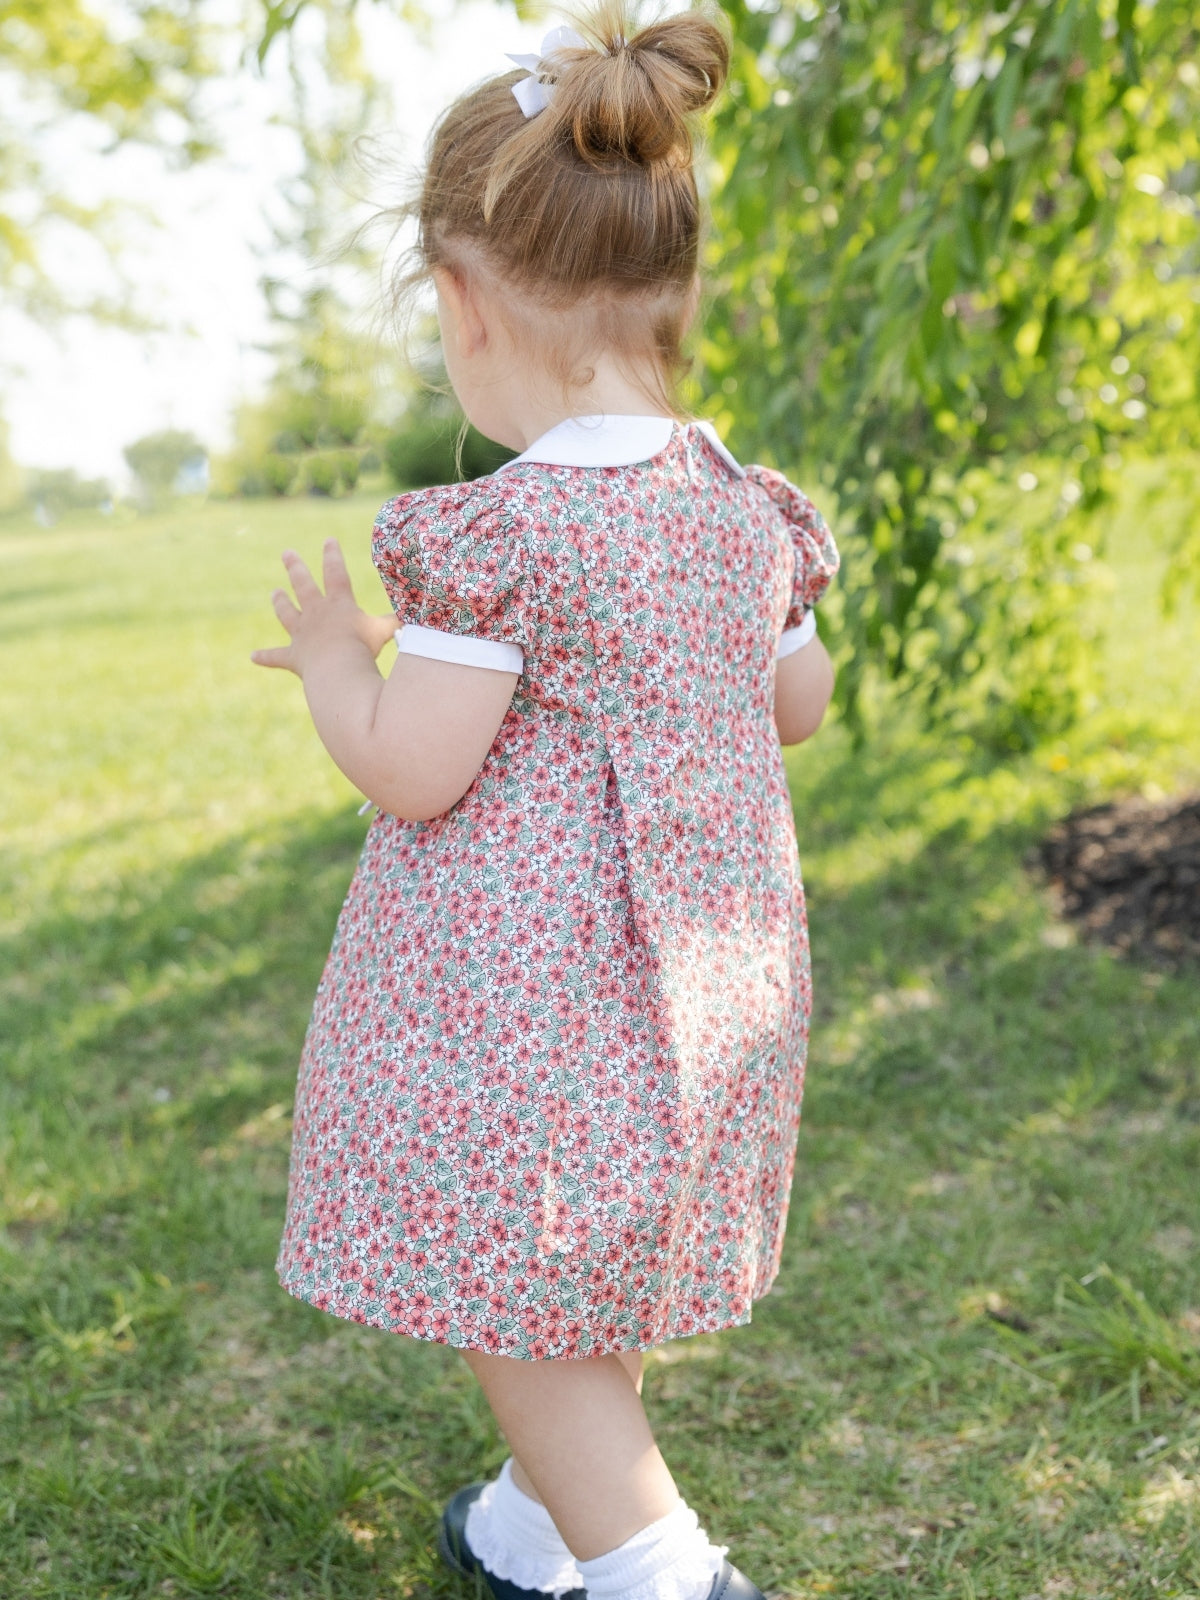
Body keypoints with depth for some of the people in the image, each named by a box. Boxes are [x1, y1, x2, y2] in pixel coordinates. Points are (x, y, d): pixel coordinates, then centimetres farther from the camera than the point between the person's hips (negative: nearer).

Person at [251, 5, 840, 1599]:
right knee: (593, 1274, 24)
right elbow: (800, 706, 13)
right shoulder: (746, 509, 1)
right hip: (706, 971, 8)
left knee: (517, 1298, 8)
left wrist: (335, 658, 0)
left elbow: (412, 770, -19)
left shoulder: (499, 531, -21)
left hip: (523, 972, -8)